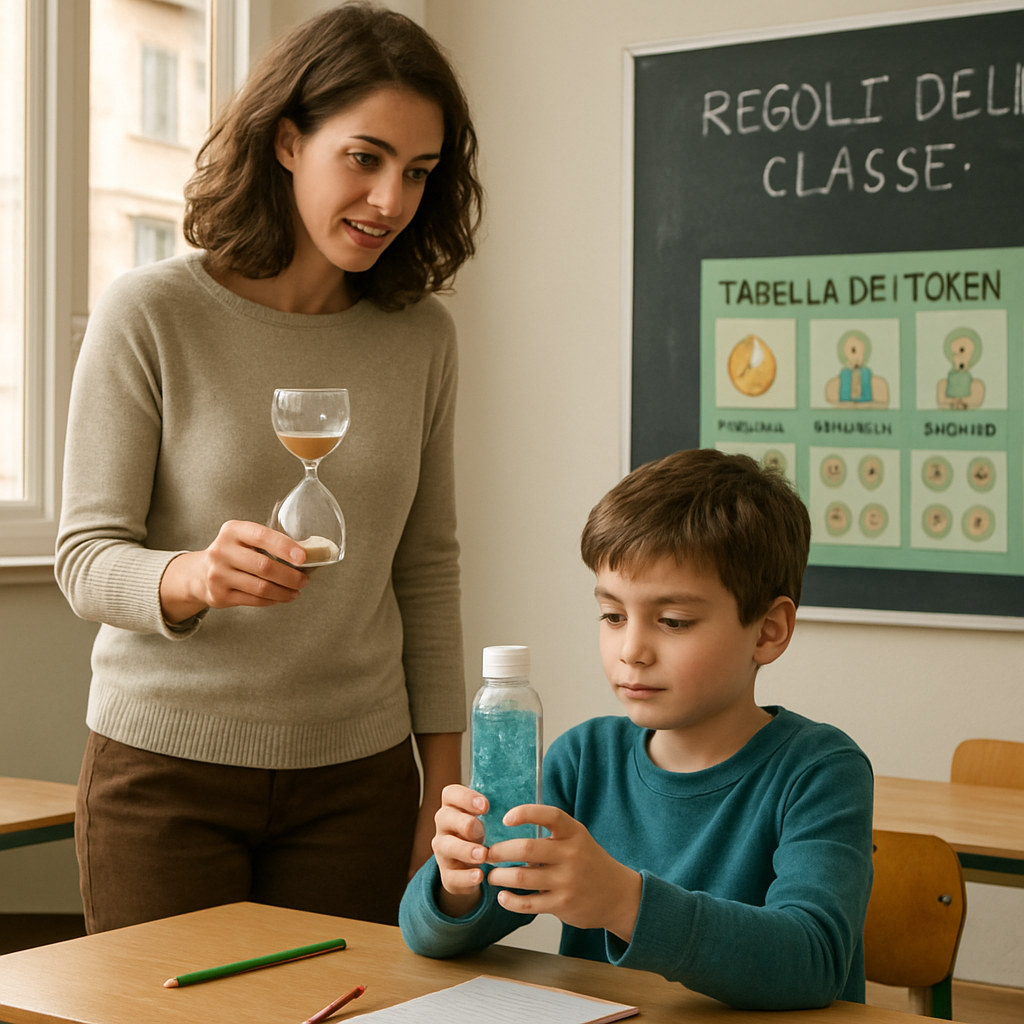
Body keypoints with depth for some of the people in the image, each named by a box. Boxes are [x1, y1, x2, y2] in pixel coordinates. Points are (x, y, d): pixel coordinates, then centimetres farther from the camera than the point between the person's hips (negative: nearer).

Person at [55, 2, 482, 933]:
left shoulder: (420, 336, 4)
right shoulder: (151, 315, -8)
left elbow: (428, 566, 9)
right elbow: (86, 559, -8)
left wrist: (443, 783, 7)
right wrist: (195, 577, -30)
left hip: (357, 776, 3)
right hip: (166, 769, -3)